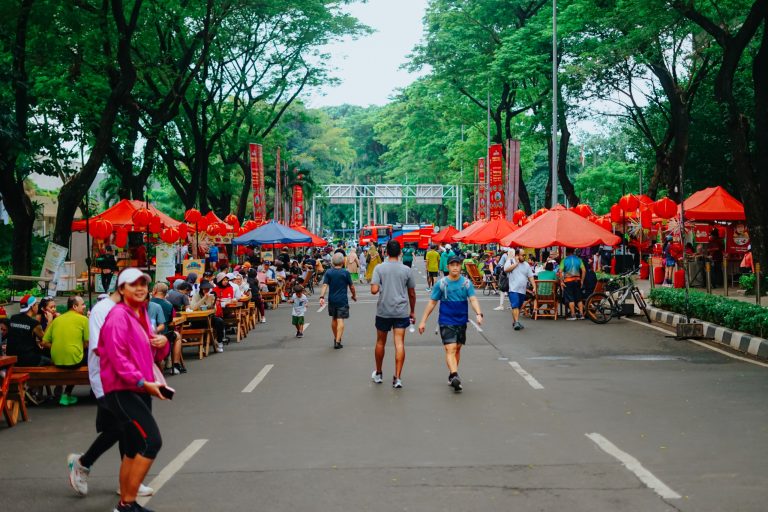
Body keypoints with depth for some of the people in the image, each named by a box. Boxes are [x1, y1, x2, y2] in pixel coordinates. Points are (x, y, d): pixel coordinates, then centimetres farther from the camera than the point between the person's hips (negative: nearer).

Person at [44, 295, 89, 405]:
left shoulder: (57, 319, 11)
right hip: (74, 361, -5)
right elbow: (88, 343, -5)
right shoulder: (83, 319, -1)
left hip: (56, 361, 5)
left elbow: (45, 341, 8)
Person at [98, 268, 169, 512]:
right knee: (152, 441, -16)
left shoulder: (141, 314, 16)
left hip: (139, 390, 9)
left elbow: (155, 356, 22)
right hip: (122, 391, -9)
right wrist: (144, 382, -24)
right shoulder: (118, 316, -12)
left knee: (134, 449, 13)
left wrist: (162, 343, 0)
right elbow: (118, 358, -20)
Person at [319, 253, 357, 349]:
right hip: (342, 300, -3)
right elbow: (351, 286, -1)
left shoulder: (328, 272, -2)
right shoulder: (345, 272, -8)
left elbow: (325, 285, -11)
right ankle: (337, 341, -14)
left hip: (332, 300, 3)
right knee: (340, 320, -5)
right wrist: (354, 295, 15)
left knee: (334, 319, 18)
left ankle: (336, 338, 32)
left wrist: (322, 297, -15)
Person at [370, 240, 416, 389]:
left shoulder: (379, 268, -5)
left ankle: (378, 374, 29)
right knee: (399, 343, -2)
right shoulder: (406, 270, -1)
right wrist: (412, 312, 18)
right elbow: (412, 294, 6)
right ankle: (397, 377, -9)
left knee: (380, 342, 15)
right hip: (402, 311, 0)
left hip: (383, 311, 0)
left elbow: (374, 290, -14)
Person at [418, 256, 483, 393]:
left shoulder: (466, 283, 0)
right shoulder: (441, 284, -4)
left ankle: (452, 375, 27)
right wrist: (423, 321, 0)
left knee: (457, 349, 13)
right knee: (450, 349, -15)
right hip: (446, 322, -3)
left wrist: (478, 314, -27)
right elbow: (432, 303, 1)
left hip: (461, 321, 3)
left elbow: (473, 299, -8)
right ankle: (455, 376, -28)